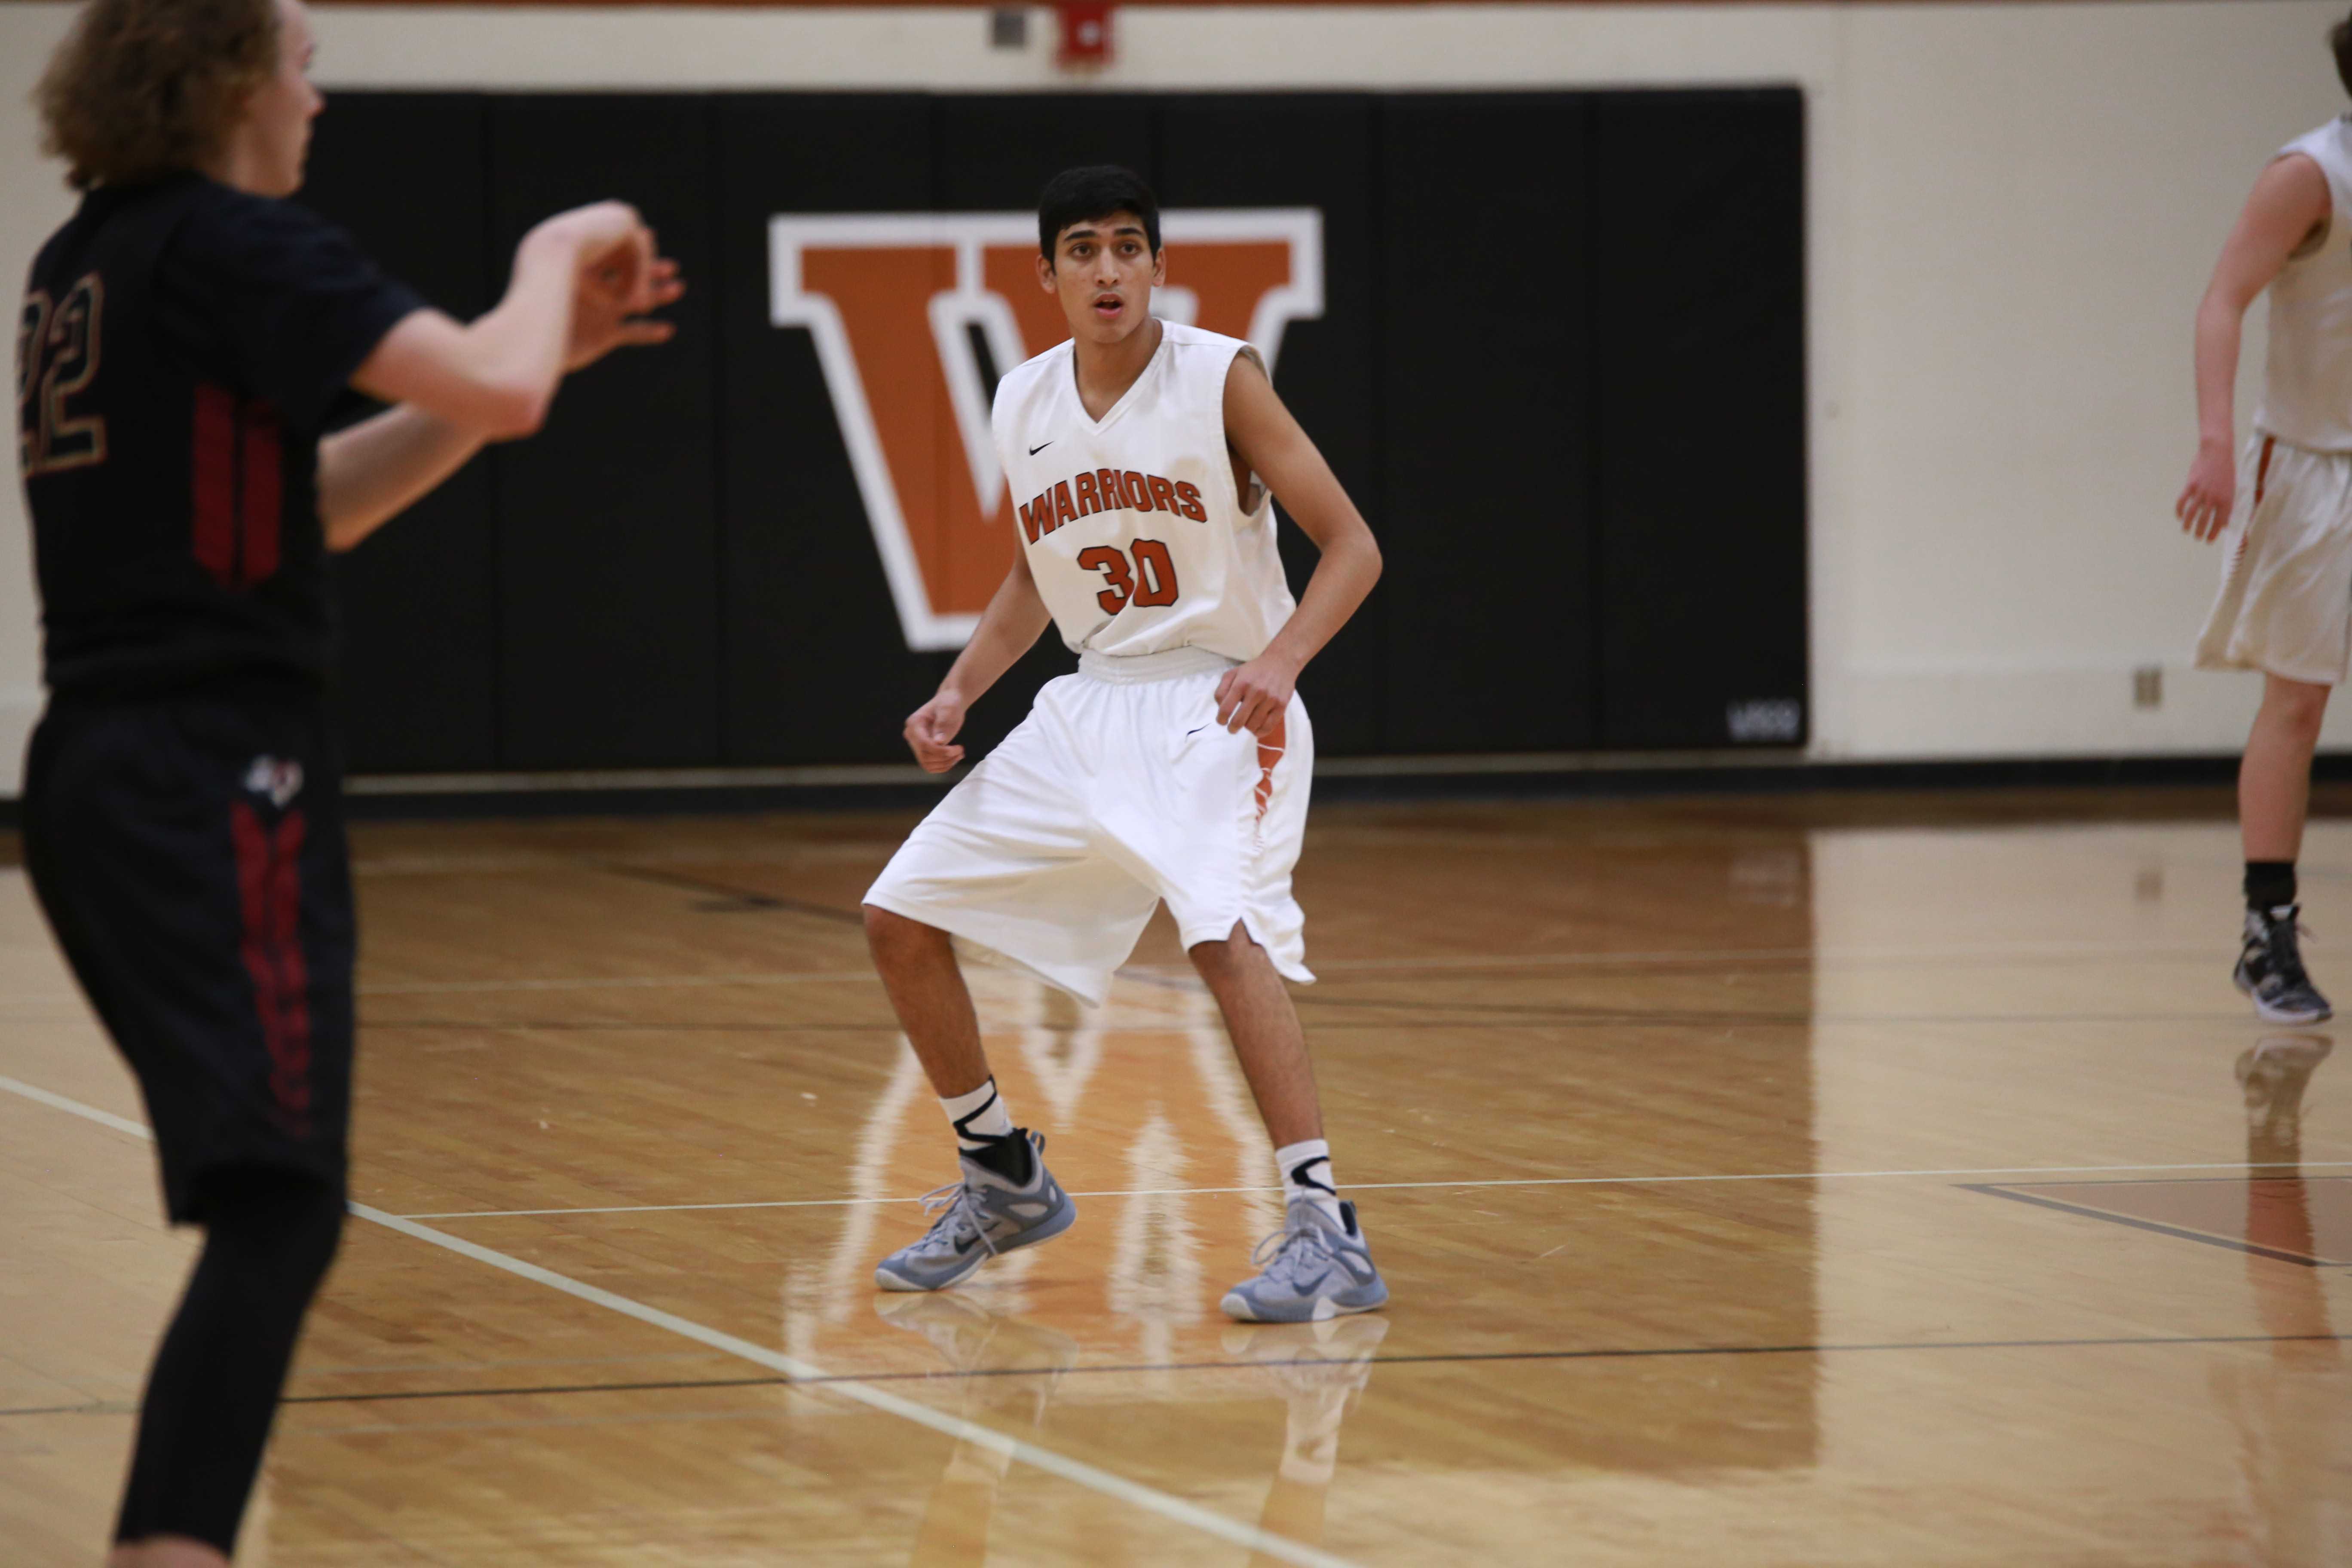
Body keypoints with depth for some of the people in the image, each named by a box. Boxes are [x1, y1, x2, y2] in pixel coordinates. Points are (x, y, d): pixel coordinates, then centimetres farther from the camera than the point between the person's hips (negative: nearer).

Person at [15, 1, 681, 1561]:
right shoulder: (237, 246, -10)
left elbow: (308, 504, 22)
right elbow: (498, 395, -19)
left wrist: (549, 341, 17)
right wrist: (556, 253, 3)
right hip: (221, 776, -9)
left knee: (265, 1194, 20)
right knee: (278, 1207, -15)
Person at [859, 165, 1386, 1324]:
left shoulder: (1219, 380, -12)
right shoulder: (1023, 404, 5)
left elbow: (1351, 545, -12)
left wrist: (1279, 659, -29)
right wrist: (959, 691, 7)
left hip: (1217, 709, -7)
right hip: (1090, 708, 7)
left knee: (1225, 931, -32)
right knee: (899, 917, 5)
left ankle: (1324, 1233, -31)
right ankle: (1006, 1181, 24)